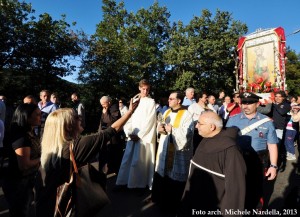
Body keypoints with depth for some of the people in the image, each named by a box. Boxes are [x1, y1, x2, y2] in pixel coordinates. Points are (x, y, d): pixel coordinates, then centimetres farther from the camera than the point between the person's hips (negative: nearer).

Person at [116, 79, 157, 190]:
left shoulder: (151, 102, -1)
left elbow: (149, 121, -9)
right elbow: (128, 118, 9)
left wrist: (139, 135, -12)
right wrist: (129, 133, -5)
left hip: (144, 137, -4)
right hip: (132, 136, 5)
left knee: (138, 161, 0)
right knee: (127, 159, 6)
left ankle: (140, 184, 15)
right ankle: (123, 182, 18)